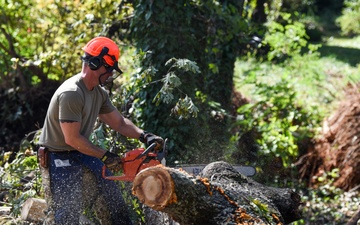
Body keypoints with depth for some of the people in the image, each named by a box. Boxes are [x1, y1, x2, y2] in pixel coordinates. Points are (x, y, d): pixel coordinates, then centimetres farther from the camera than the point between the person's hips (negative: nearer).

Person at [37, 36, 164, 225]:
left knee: (111, 197, 15)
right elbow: (72, 139, -25)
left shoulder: (99, 93, 3)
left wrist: (144, 136, -4)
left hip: (82, 155, 9)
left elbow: (119, 122, 11)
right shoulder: (71, 94, -26)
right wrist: (105, 156, -18)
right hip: (59, 160, -9)